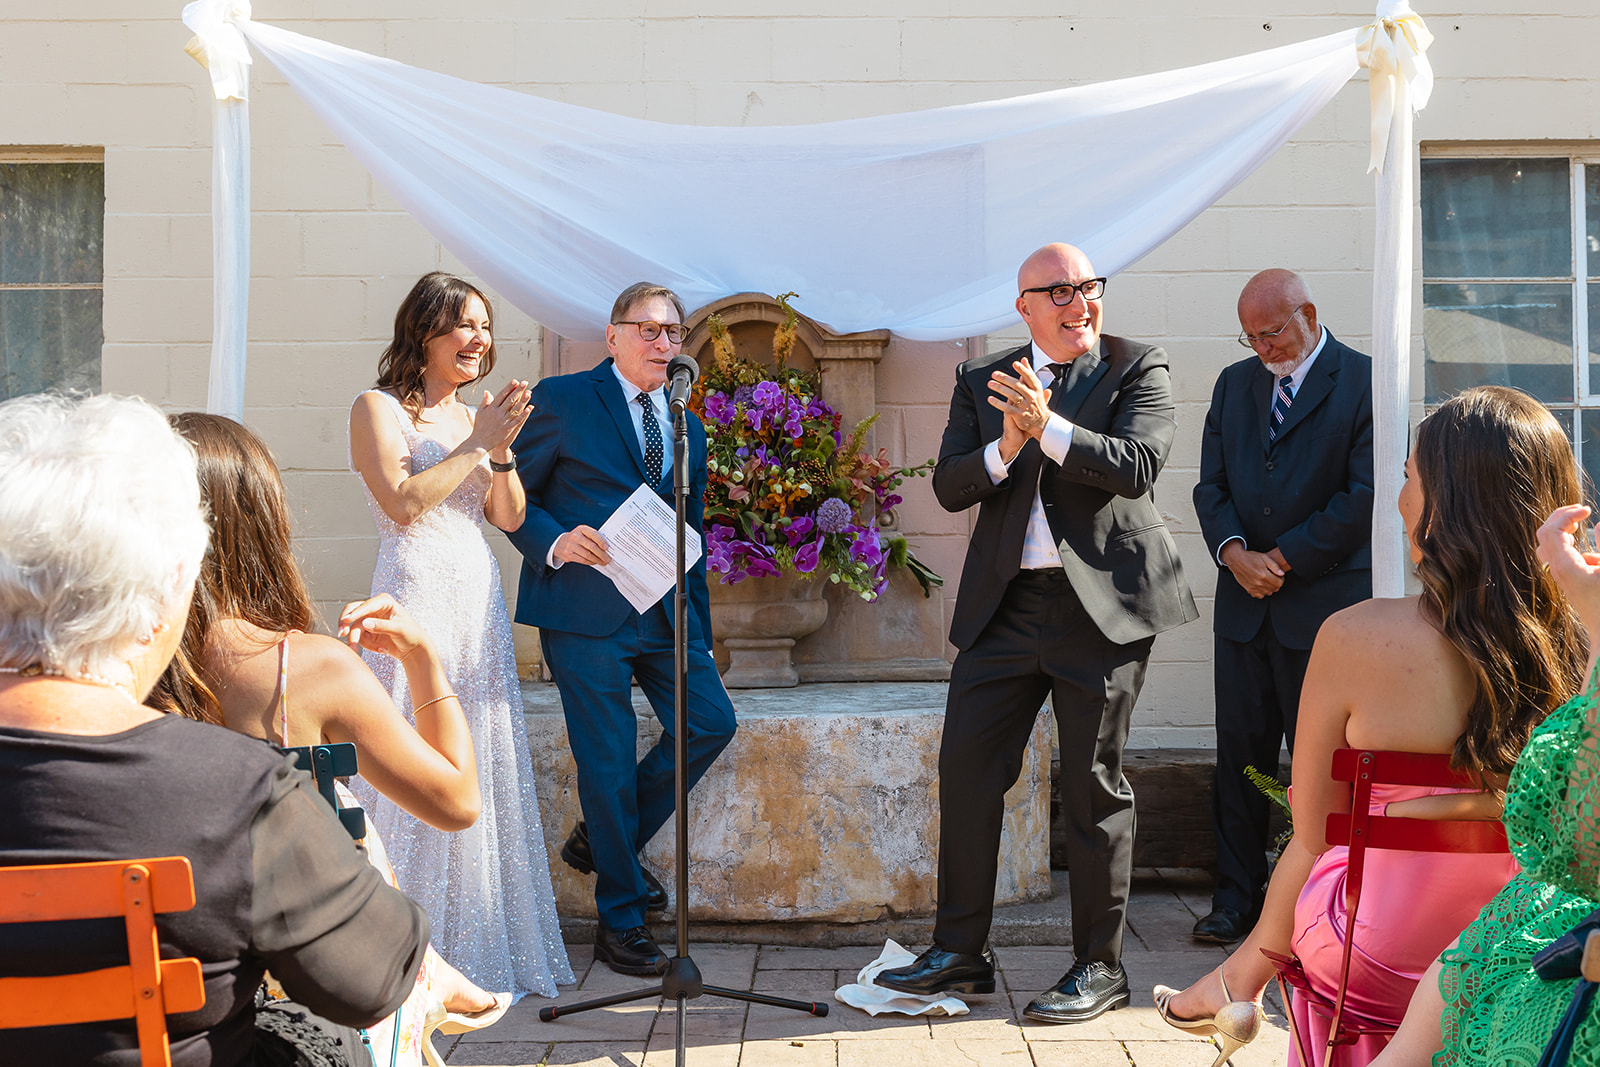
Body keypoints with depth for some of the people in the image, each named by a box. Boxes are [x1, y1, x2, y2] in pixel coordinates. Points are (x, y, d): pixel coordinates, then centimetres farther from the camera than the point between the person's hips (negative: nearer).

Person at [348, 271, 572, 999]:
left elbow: (510, 517, 10)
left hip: (479, 599, 7)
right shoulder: (380, 408, -2)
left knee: (484, 765, 9)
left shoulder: (473, 417, 16)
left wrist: (503, 449, -5)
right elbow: (403, 503, -14)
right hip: (416, 595, -7)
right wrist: (477, 445, -10)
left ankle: (481, 948, 18)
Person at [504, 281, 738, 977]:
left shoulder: (688, 428, 17)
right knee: (609, 761, -3)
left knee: (711, 723, -1)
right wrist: (554, 542, -20)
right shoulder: (563, 400, -1)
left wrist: (698, 628, 17)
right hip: (585, 612, -6)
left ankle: (602, 839, 20)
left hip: (665, 610, 6)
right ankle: (620, 920, 12)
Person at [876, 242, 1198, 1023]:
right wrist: (1005, 446, -17)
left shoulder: (1137, 370, 0)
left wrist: (1047, 424, -23)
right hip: (1004, 605, 4)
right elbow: (950, 486, 2)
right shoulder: (981, 381, 10)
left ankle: (1099, 967, 16)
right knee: (966, 768, 4)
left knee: (1092, 783, 3)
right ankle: (960, 953, 17)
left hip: (1102, 605, -4)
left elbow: (1137, 467, -14)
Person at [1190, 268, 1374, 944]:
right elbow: (1211, 485, 11)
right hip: (1245, 601, 5)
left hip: (1326, 601, -5)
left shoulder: (1363, 382, -5)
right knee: (1240, 754, 8)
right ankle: (1237, 897, 17)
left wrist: (1284, 559, -10)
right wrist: (1235, 553, -7)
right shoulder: (1235, 384, 13)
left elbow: (1364, 496, -11)